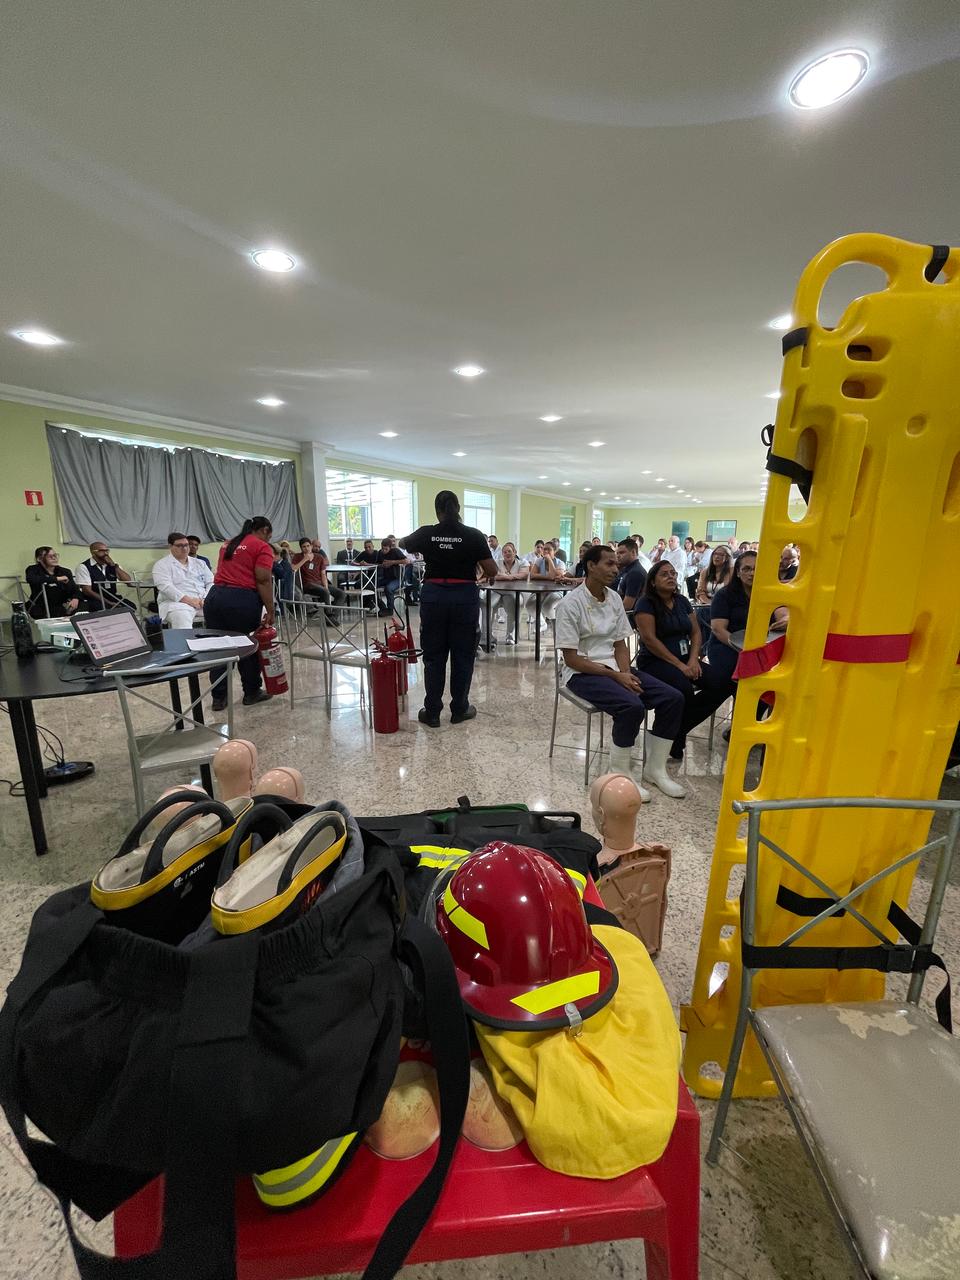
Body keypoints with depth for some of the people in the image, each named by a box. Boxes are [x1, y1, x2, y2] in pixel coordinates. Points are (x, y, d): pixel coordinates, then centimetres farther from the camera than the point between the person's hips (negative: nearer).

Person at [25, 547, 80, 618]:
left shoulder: (65, 572, 11)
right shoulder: (33, 569, 4)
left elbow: (75, 590, 2)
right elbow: (31, 579, -20)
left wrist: (75, 599, -21)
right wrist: (57, 579, -16)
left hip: (61, 608, 4)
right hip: (40, 609, -4)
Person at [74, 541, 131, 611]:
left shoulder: (112, 565, 10)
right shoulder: (83, 566, -4)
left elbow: (127, 580, 0)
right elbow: (87, 590, -11)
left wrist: (114, 565, -10)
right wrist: (108, 602, -18)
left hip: (113, 599, 5)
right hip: (93, 601, -5)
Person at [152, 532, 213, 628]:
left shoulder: (199, 563, 24)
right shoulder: (162, 565, 10)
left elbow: (211, 583, 16)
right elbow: (166, 587, -5)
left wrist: (206, 598, -6)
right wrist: (188, 600, -18)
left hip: (203, 601, 4)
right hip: (177, 602, -4)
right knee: (182, 618, -39)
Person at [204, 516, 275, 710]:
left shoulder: (228, 544, 22)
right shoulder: (262, 547, -1)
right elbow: (263, 580, -11)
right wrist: (270, 610, -10)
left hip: (215, 597, 7)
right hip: (242, 600, -7)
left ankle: (219, 697, 16)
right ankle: (252, 693, 20)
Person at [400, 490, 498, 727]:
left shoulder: (425, 534, -1)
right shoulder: (474, 536, -6)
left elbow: (402, 543, 20)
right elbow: (492, 572, -4)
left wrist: (407, 538, 41)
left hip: (433, 596, 1)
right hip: (464, 597, -1)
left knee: (433, 656, 10)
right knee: (463, 656, 10)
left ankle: (432, 712, 15)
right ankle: (459, 710, 20)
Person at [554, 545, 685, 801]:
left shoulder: (615, 599, 6)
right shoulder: (571, 604, -14)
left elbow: (620, 645, 10)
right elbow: (571, 658, -16)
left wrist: (625, 672, -11)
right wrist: (616, 676, -18)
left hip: (614, 667, 7)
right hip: (582, 673, -7)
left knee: (673, 698, -9)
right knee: (633, 705, -31)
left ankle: (655, 769, 6)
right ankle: (619, 773, -8)